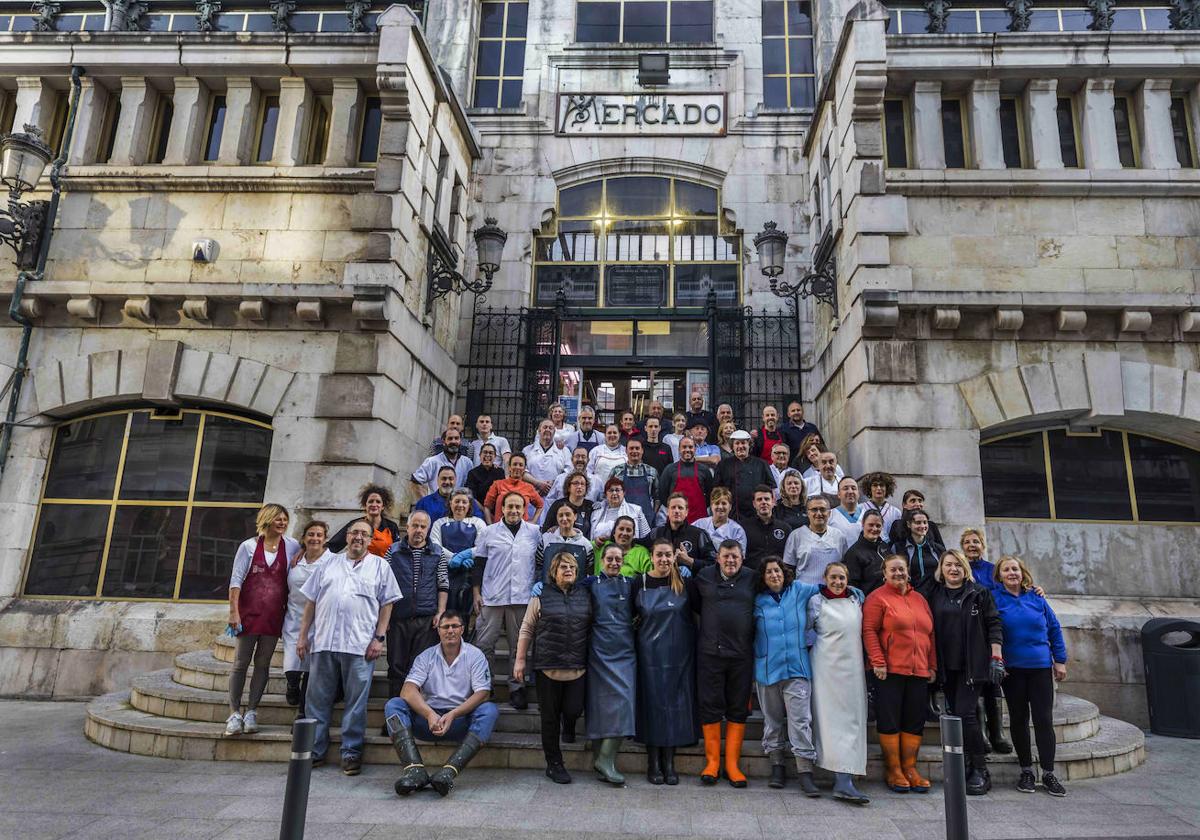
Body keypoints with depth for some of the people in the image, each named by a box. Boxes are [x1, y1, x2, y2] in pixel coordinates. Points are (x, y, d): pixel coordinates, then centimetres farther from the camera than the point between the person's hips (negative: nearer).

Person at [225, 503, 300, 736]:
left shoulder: (292, 547, 4)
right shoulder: (249, 546, 1)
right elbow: (236, 579, -2)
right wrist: (233, 611, -8)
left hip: (274, 614, 2)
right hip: (249, 612, -1)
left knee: (263, 664, 6)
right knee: (241, 663, 1)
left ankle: (251, 712, 15)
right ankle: (234, 713, 8)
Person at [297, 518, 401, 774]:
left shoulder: (380, 566, 7)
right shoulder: (329, 564, 16)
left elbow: (387, 605, 3)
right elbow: (311, 601, 16)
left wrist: (379, 638, -5)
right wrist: (302, 635, 10)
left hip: (360, 645, -3)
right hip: (324, 642, 3)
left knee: (355, 702, 2)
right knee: (318, 699, 8)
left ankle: (351, 752, 12)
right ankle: (315, 750, 20)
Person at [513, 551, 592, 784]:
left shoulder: (585, 596, 8)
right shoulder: (541, 596, 1)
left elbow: (592, 628, 15)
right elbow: (526, 629, 3)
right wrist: (520, 660, 0)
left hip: (577, 668, 2)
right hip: (547, 667, -2)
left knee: (573, 710, -6)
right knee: (550, 718, 5)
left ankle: (569, 727, 32)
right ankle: (554, 764, 20)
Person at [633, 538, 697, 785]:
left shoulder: (684, 582, 1)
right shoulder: (640, 583, -1)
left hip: (679, 652, 1)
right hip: (650, 652, -1)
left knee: (676, 703, 4)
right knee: (652, 702, 3)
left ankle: (669, 762, 17)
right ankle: (653, 762, 15)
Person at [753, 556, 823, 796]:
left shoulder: (799, 591, 5)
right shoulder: (758, 601, 4)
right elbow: (750, 632, 11)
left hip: (797, 668, -1)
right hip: (767, 669, 1)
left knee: (800, 720, -7)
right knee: (772, 720, 10)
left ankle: (805, 772, -2)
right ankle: (777, 766, 23)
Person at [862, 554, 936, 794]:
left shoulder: (919, 599, 17)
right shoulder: (878, 598, -2)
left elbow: (930, 634, 18)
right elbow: (869, 631, -9)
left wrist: (932, 666, 12)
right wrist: (878, 662, -15)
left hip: (920, 672, 6)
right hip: (890, 670, -6)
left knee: (915, 721, 8)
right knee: (889, 720, 0)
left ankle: (910, 769, 19)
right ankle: (894, 771, 10)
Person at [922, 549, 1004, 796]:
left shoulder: (979, 593, 2)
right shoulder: (932, 595, 9)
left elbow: (994, 625, 1)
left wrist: (996, 657, -6)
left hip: (972, 664, -4)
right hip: (946, 666, 4)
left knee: (965, 713, -11)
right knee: (955, 715, 8)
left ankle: (980, 771, 1)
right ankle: (967, 766, 19)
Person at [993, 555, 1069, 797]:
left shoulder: (1036, 598, 5)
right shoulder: (994, 598, -3)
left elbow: (1054, 628, 10)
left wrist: (1060, 660, 6)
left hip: (1040, 667, 2)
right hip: (1012, 668, -1)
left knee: (1044, 719, 0)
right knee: (1019, 719, 7)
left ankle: (1048, 773, 10)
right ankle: (1026, 771, 18)